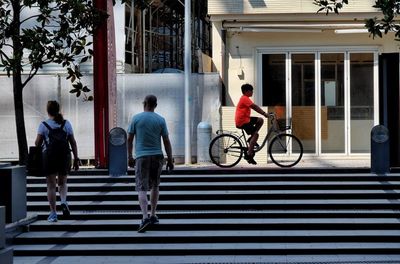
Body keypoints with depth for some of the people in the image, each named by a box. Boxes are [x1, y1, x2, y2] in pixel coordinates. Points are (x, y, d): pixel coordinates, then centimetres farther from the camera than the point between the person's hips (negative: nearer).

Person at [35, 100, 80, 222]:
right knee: (62, 182, 19)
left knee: (51, 185, 4)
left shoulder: (43, 125, -2)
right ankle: (63, 201, -10)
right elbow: (73, 142, 3)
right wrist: (76, 159, 7)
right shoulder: (66, 123, 5)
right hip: (65, 157, 2)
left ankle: (53, 213, 2)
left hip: (49, 156, -2)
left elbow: (37, 143, -5)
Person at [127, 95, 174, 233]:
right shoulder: (160, 120, 1)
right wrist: (170, 160, 6)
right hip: (157, 156, 2)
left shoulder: (136, 118, -1)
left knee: (142, 188, -6)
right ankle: (153, 215, 24)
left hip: (142, 157, -2)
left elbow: (129, 139, 0)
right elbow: (166, 141, 0)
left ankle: (145, 217, -22)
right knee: (155, 186, 19)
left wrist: (130, 157, 10)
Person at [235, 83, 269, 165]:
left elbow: (255, 107, 19)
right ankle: (249, 154, -17)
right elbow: (255, 107, -22)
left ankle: (251, 139, 8)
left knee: (260, 120, 10)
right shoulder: (245, 98, -13)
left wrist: (264, 113, 12)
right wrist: (264, 114, -24)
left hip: (245, 119, 10)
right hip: (242, 121, -10)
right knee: (255, 134, -15)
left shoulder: (245, 99, 20)